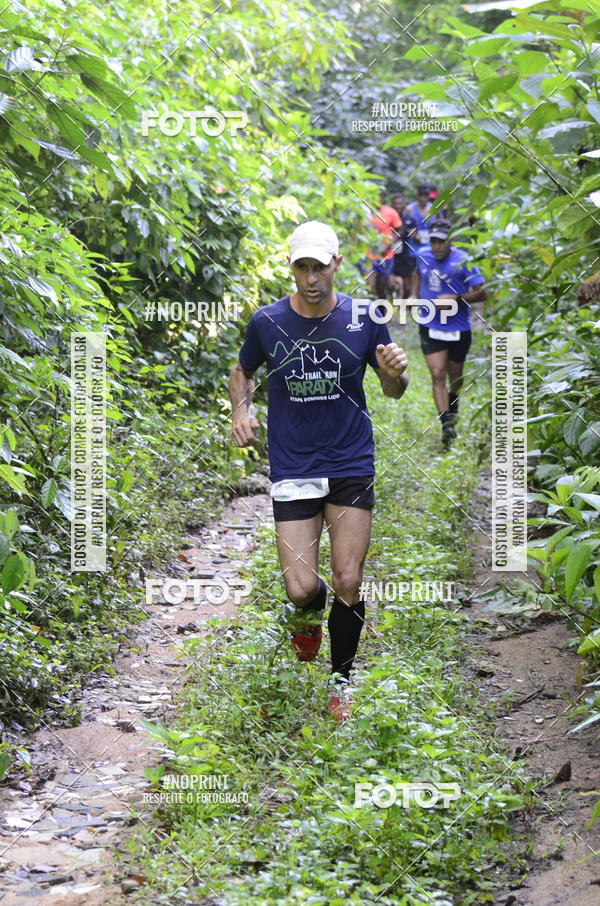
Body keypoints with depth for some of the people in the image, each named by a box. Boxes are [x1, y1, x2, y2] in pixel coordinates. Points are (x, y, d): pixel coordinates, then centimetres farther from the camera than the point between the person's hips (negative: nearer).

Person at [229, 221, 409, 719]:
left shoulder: (364, 318, -4)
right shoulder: (267, 322, -4)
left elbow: (393, 391, 6)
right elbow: (243, 371, 15)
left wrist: (396, 372, -17)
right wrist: (241, 408, -5)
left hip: (351, 465, 0)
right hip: (292, 468, 0)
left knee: (348, 583, -1)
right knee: (301, 589, -7)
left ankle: (341, 678, 22)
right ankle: (310, 615, 33)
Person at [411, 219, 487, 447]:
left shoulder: (463, 262, -15)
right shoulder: (423, 257, -1)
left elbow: (482, 292, -15)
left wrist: (455, 298, -26)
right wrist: (414, 296, 9)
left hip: (458, 328, -2)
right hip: (431, 327, 2)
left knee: (455, 375, 18)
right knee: (437, 375, -12)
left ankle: (453, 405, 49)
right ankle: (446, 424, -14)